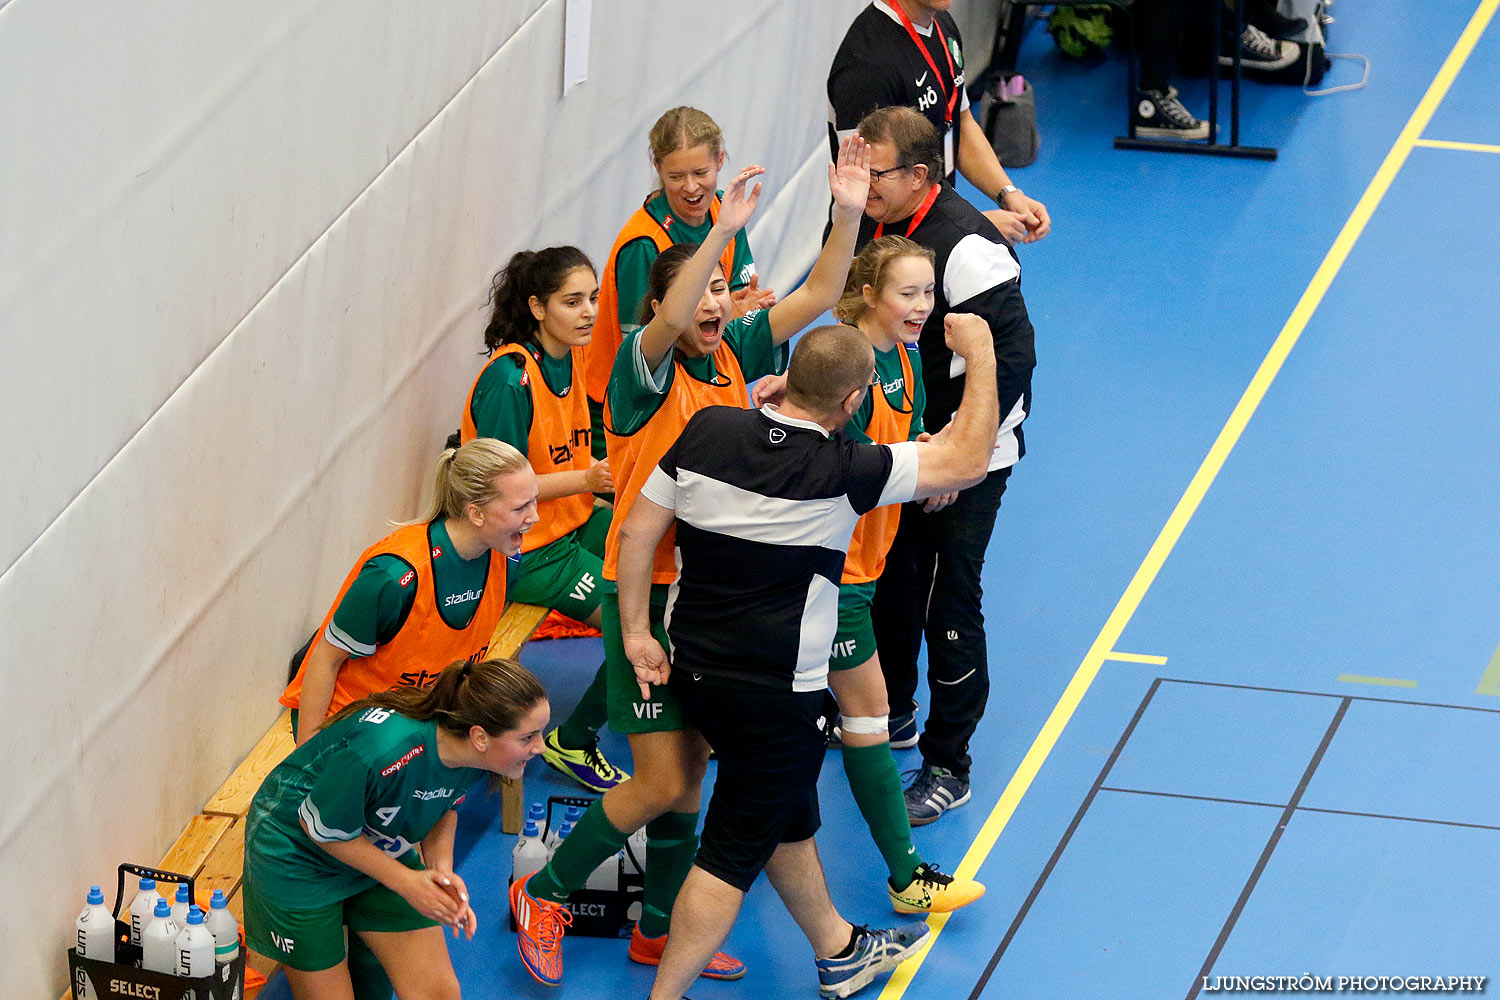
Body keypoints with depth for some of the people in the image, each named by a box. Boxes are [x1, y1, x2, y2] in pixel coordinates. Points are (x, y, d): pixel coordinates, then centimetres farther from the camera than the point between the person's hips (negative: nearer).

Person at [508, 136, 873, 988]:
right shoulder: (645, 366, -14)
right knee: (660, 784, -6)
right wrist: (724, 231, -48)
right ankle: (543, 895, 14)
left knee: (691, 769, 14)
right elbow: (669, 323, -37)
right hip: (648, 594, -6)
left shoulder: (736, 354, 3)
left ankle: (660, 930, 28)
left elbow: (817, 296, -2)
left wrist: (849, 212, -17)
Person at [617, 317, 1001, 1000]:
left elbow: (638, 530, -1)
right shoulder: (841, 470, -21)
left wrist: (637, 633, 8)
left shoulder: (709, 430, -6)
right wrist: (980, 356, -2)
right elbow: (968, 461, -12)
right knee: (735, 852, 4)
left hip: (694, 669, 7)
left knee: (790, 820, 25)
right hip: (776, 696, -7)